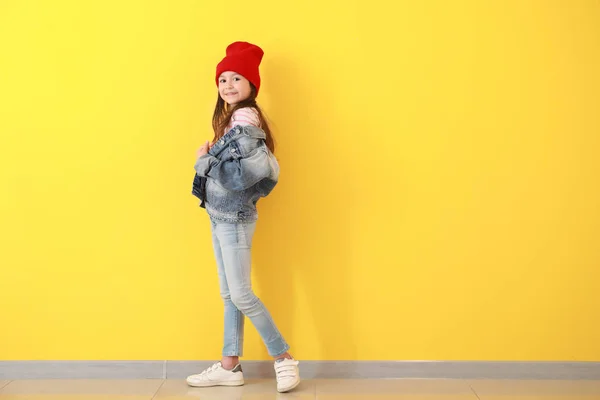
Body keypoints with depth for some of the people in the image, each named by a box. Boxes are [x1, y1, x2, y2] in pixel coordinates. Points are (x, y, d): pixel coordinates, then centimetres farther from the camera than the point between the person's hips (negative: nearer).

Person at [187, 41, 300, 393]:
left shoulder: (245, 118, -16)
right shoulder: (230, 118, 12)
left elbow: (254, 169, -27)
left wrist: (205, 160, -15)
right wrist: (210, 154, -6)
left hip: (235, 219, -9)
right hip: (220, 217, 9)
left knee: (241, 294, -5)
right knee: (229, 295, 13)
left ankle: (285, 358, 9)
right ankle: (230, 366, 22)